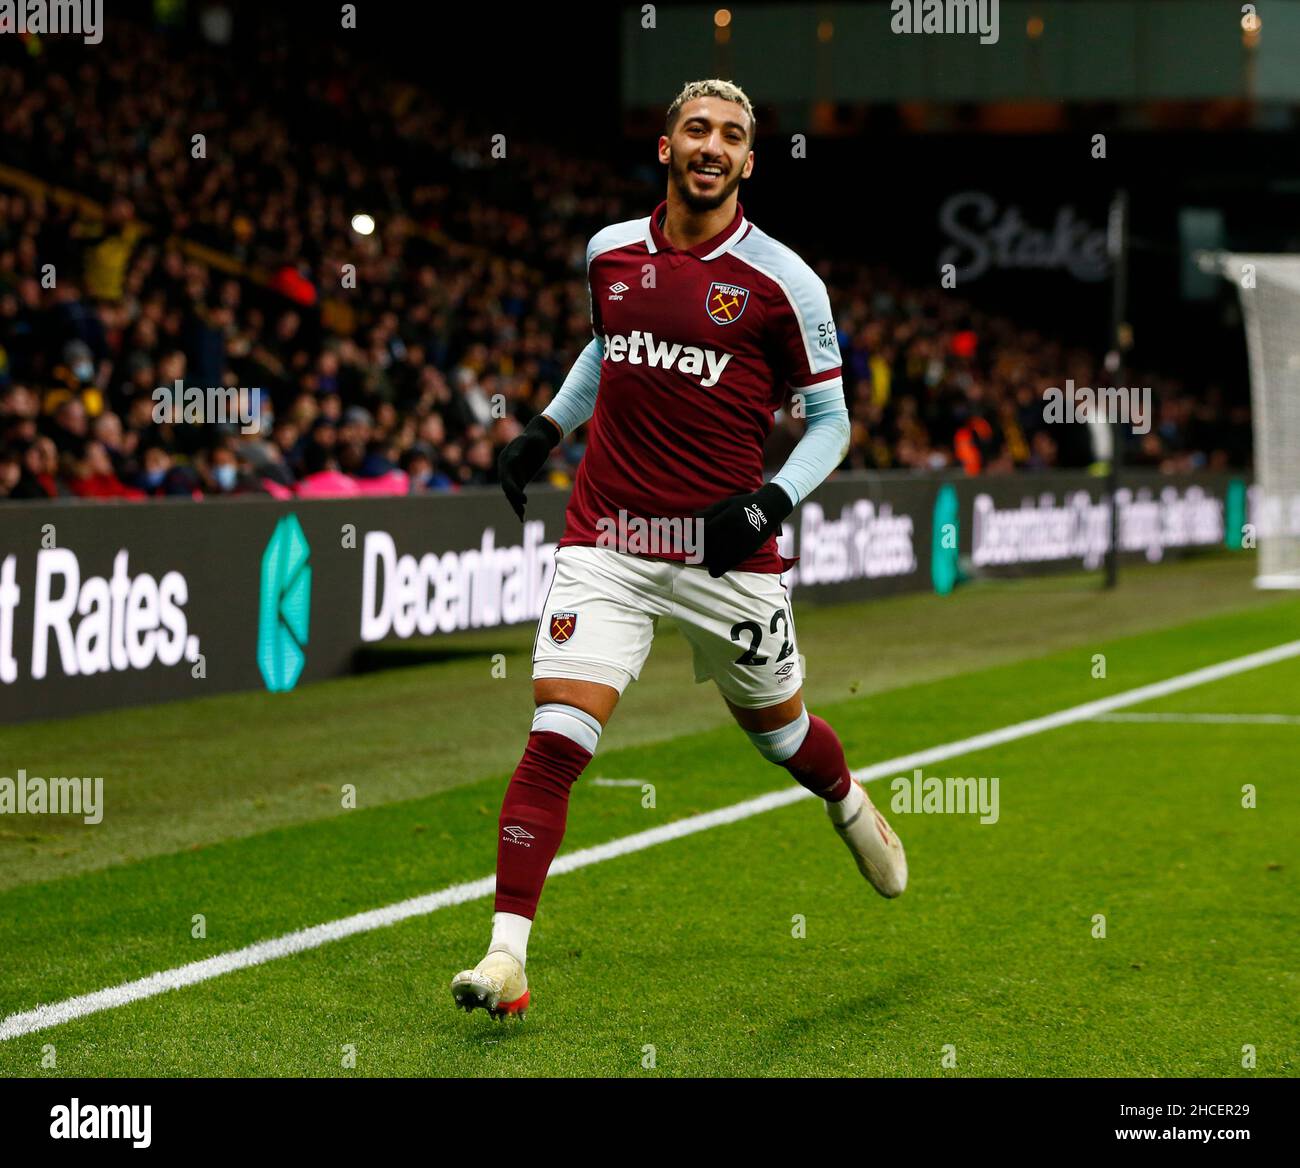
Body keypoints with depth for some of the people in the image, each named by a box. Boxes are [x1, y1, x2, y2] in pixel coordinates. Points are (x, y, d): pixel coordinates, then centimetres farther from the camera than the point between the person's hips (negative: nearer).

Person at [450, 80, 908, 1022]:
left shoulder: (781, 280, -5)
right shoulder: (610, 252, 5)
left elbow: (831, 418, 1)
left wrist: (772, 500, -14)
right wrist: (548, 426, 17)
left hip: (728, 553, -1)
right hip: (607, 543, 1)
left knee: (778, 728, 17)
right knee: (557, 737, -14)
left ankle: (851, 808, 54)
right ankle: (507, 956, -14)